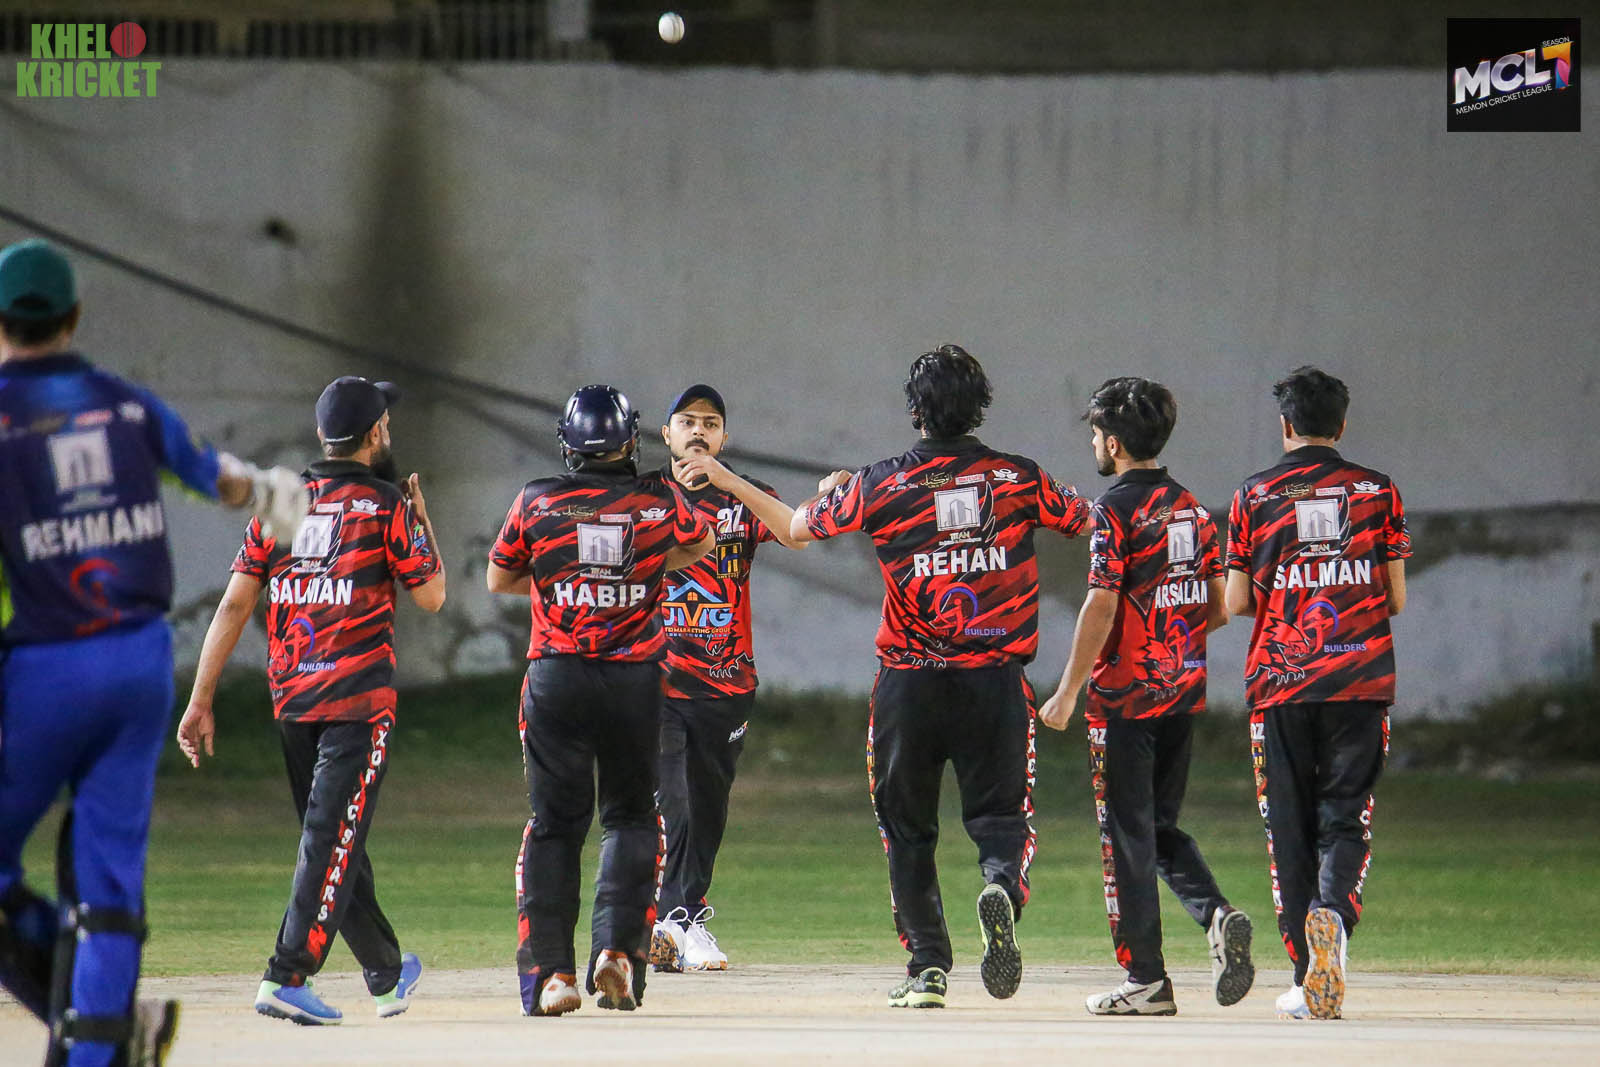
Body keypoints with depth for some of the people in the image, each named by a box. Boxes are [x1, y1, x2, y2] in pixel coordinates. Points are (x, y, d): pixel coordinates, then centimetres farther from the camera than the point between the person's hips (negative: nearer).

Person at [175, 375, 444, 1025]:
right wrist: (422, 521, 15)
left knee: (336, 837, 16)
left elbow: (234, 606, 3)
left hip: (291, 702, 5)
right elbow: (431, 596, 1)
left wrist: (201, 701, 3)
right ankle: (289, 978, -21)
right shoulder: (386, 505, -5)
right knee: (332, 838, -9)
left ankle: (386, 973, 29)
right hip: (360, 699, -5)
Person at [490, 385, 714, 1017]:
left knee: (555, 823, 6)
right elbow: (702, 543, 22)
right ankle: (617, 945, -5)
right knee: (631, 816, 13)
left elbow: (498, 579, 13)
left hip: (556, 679, 0)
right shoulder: (659, 501, 0)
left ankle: (550, 970, 0)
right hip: (635, 680, 0)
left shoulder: (536, 502, -2)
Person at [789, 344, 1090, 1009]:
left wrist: (830, 489, 32)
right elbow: (1088, 522, 17)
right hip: (995, 681, 1)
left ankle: (928, 968, 6)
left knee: (907, 829, 12)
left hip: (909, 686, -1)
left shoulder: (881, 485, -3)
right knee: (1001, 816, 6)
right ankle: (1002, 886, -27)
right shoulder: (1018, 479, 1)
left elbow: (797, 527, 11)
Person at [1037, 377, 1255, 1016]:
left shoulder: (1116, 510, -11)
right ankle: (1217, 914, -9)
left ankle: (1146, 980, 0)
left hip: (1125, 695, -7)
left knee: (1127, 836, 0)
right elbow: (1219, 610, 11)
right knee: (1161, 827, 16)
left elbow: (1101, 608, -17)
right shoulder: (1191, 509, 11)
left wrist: (1067, 693, -12)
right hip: (1183, 693, 7)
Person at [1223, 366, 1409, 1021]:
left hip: (1279, 687, 0)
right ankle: (1333, 912, -30)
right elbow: (1396, 599, 3)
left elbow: (1235, 603, 1)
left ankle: (1307, 979, 4)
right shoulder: (1378, 492, 4)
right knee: (1345, 817, 2)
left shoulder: (1255, 498, 2)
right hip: (1361, 683, 0)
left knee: (1289, 827, 7)